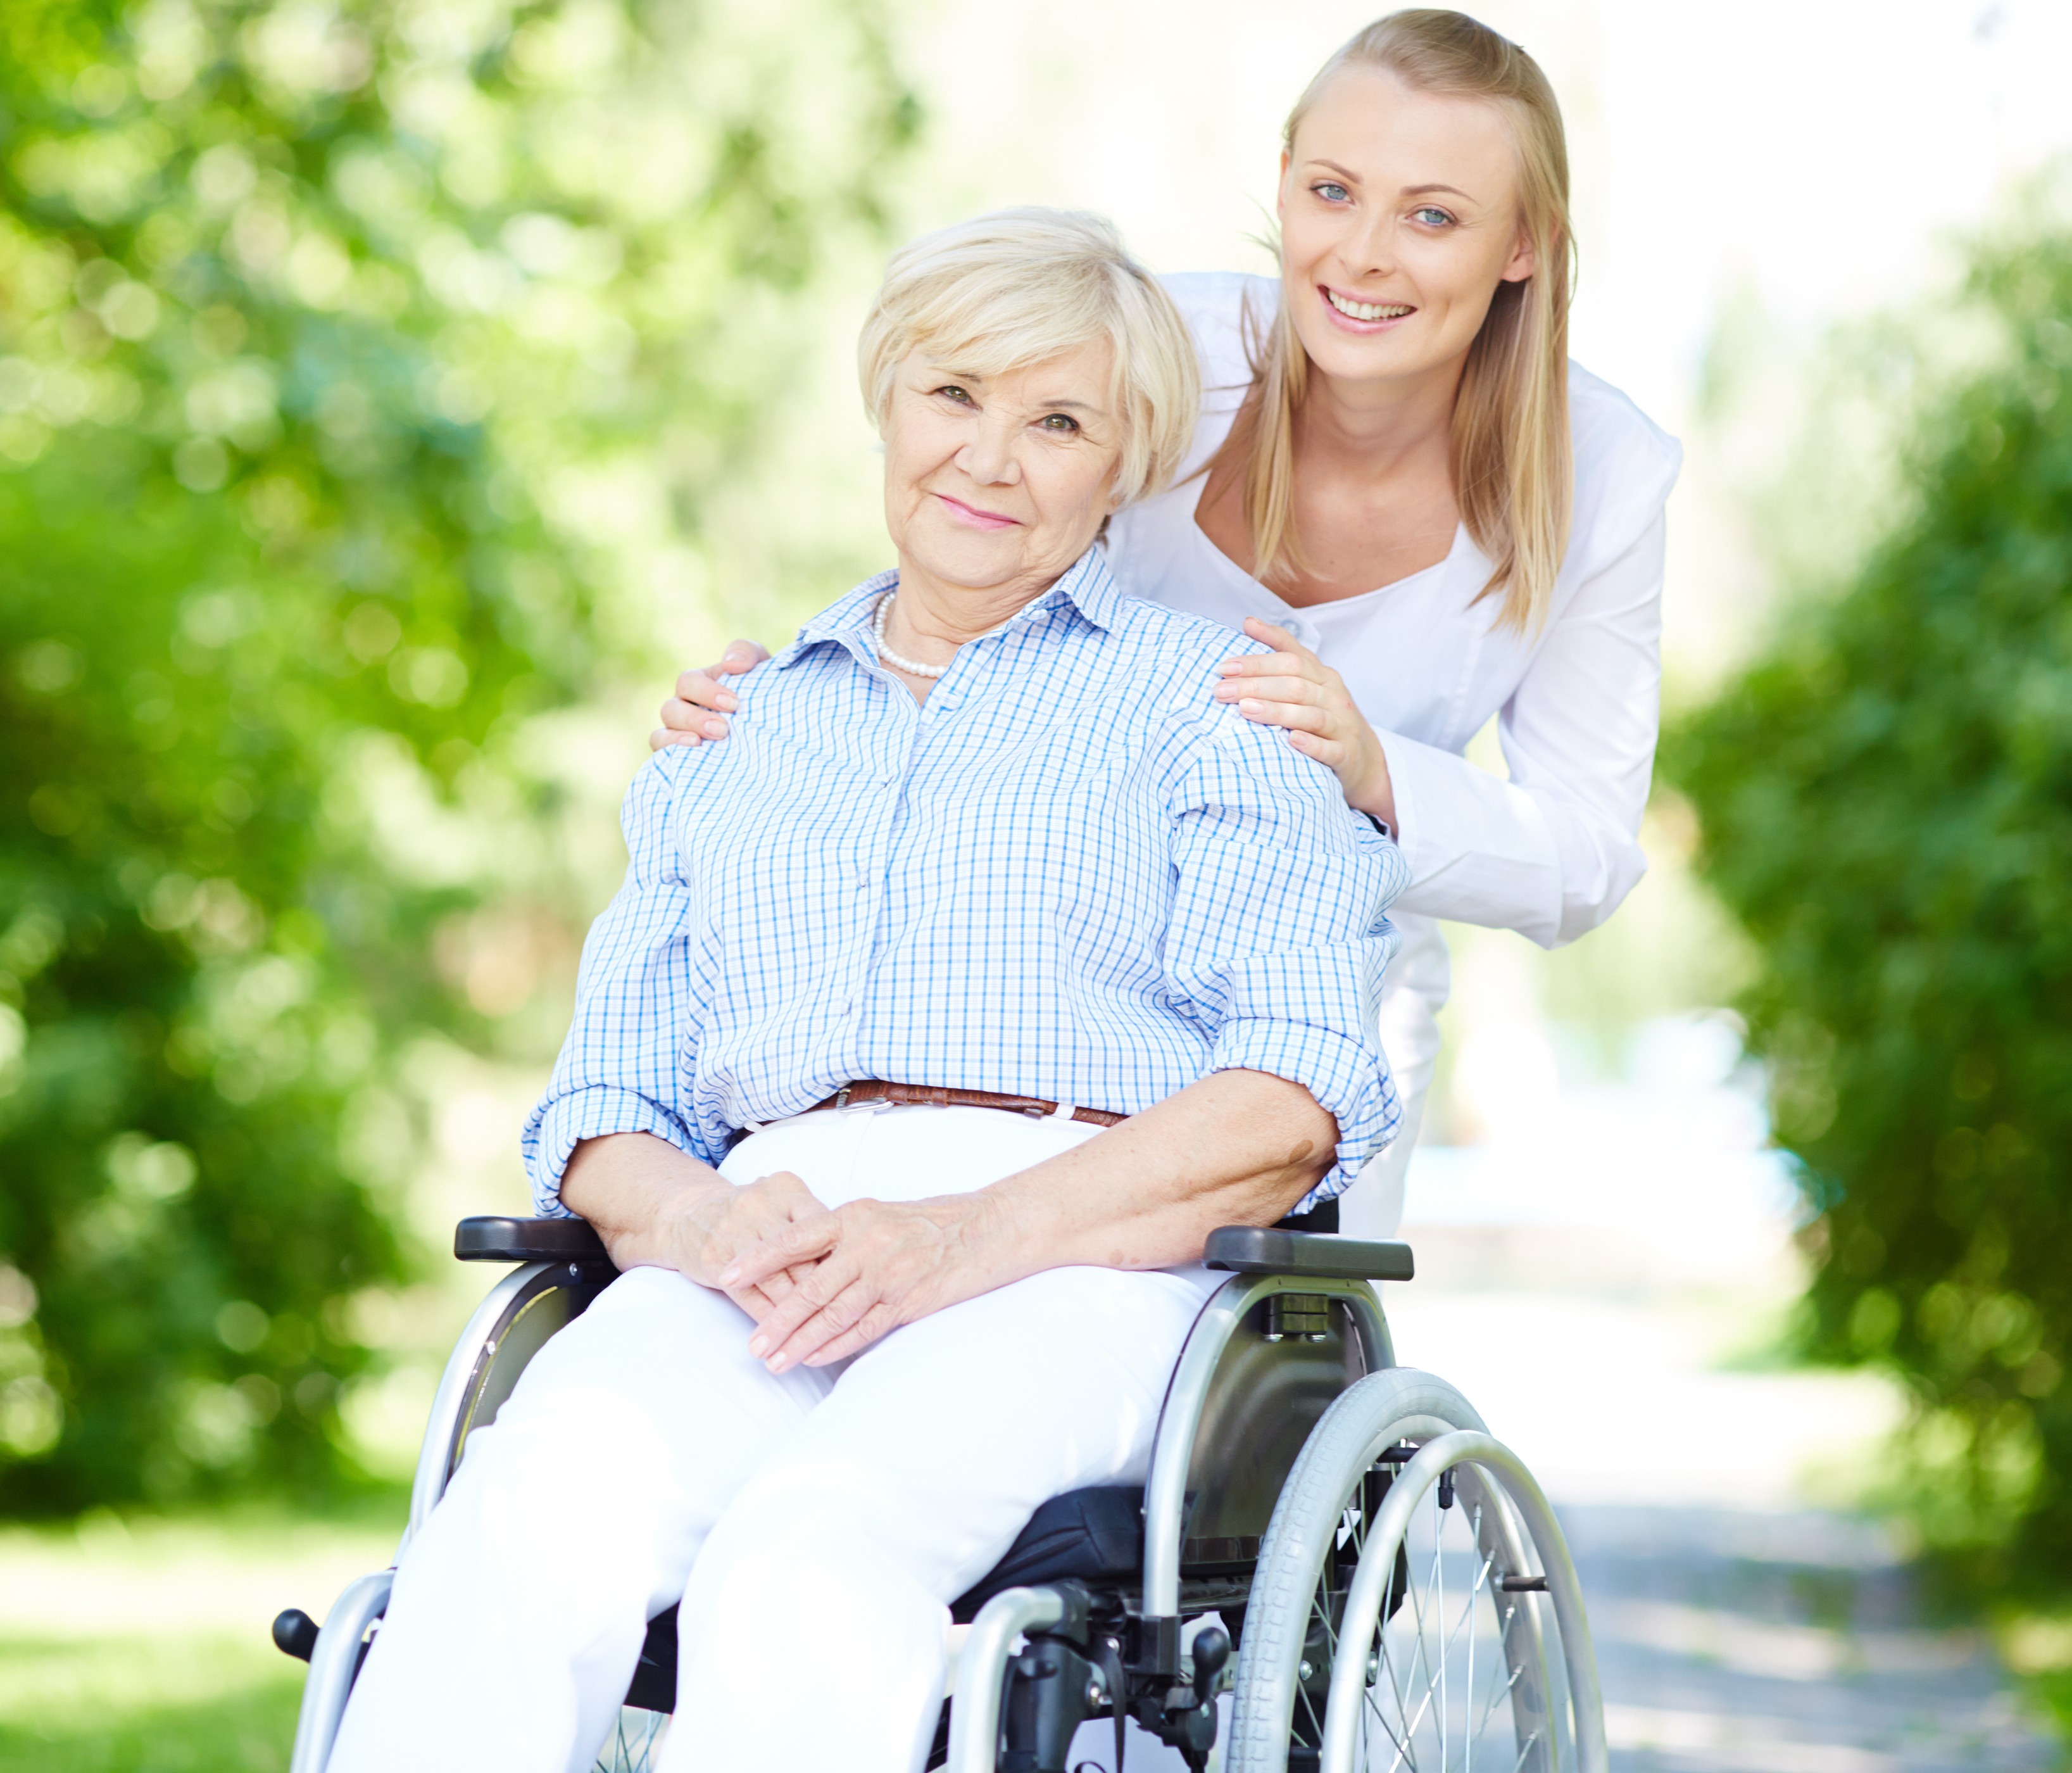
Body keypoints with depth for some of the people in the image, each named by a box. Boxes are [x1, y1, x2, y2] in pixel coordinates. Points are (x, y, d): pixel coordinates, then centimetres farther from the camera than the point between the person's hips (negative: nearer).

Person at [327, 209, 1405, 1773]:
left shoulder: (1205, 697, 16)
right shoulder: (729, 746, 29)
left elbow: (1294, 1096, 2)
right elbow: (606, 1100, 20)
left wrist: (975, 1233, -15)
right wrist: (696, 1216, -7)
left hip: (1087, 1260, -3)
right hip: (751, 1252, 3)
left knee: (815, 1548, -38)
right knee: (539, 1511, -34)